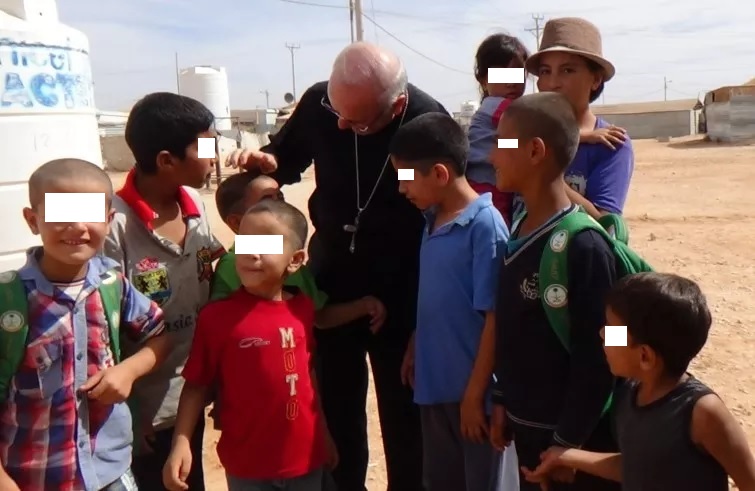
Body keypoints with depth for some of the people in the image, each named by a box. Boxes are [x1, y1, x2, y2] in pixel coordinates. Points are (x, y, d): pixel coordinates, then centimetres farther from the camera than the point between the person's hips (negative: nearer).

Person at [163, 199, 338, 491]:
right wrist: (181, 444, -17)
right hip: (247, 464, -3)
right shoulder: (217, 315, -13)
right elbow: (197, 385, -8)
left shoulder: (304, 309, -2)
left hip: (306, 458, 4)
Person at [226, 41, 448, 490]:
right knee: (335, 406, 15)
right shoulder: (318, 102, -13)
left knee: (403, 413, 12)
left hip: (402, 293, -2)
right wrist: (268, 161, -16)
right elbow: (290, 158, 8)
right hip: (331, 277, 3)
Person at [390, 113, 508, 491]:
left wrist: (475, 393, -16)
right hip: (434, 383, 7)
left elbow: (493, 317, -18)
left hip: (470, 389, -7)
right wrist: (413, 349, 13)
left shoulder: (485, 226, -18)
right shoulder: (433, 220, 4)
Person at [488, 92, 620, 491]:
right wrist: (503, 401, 12)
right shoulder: (517, 233, 2)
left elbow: (595, 360, -20)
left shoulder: (584, 247, -22)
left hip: (573, 434, -7)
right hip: (526, 425, 7)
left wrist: (568, 442, -16)